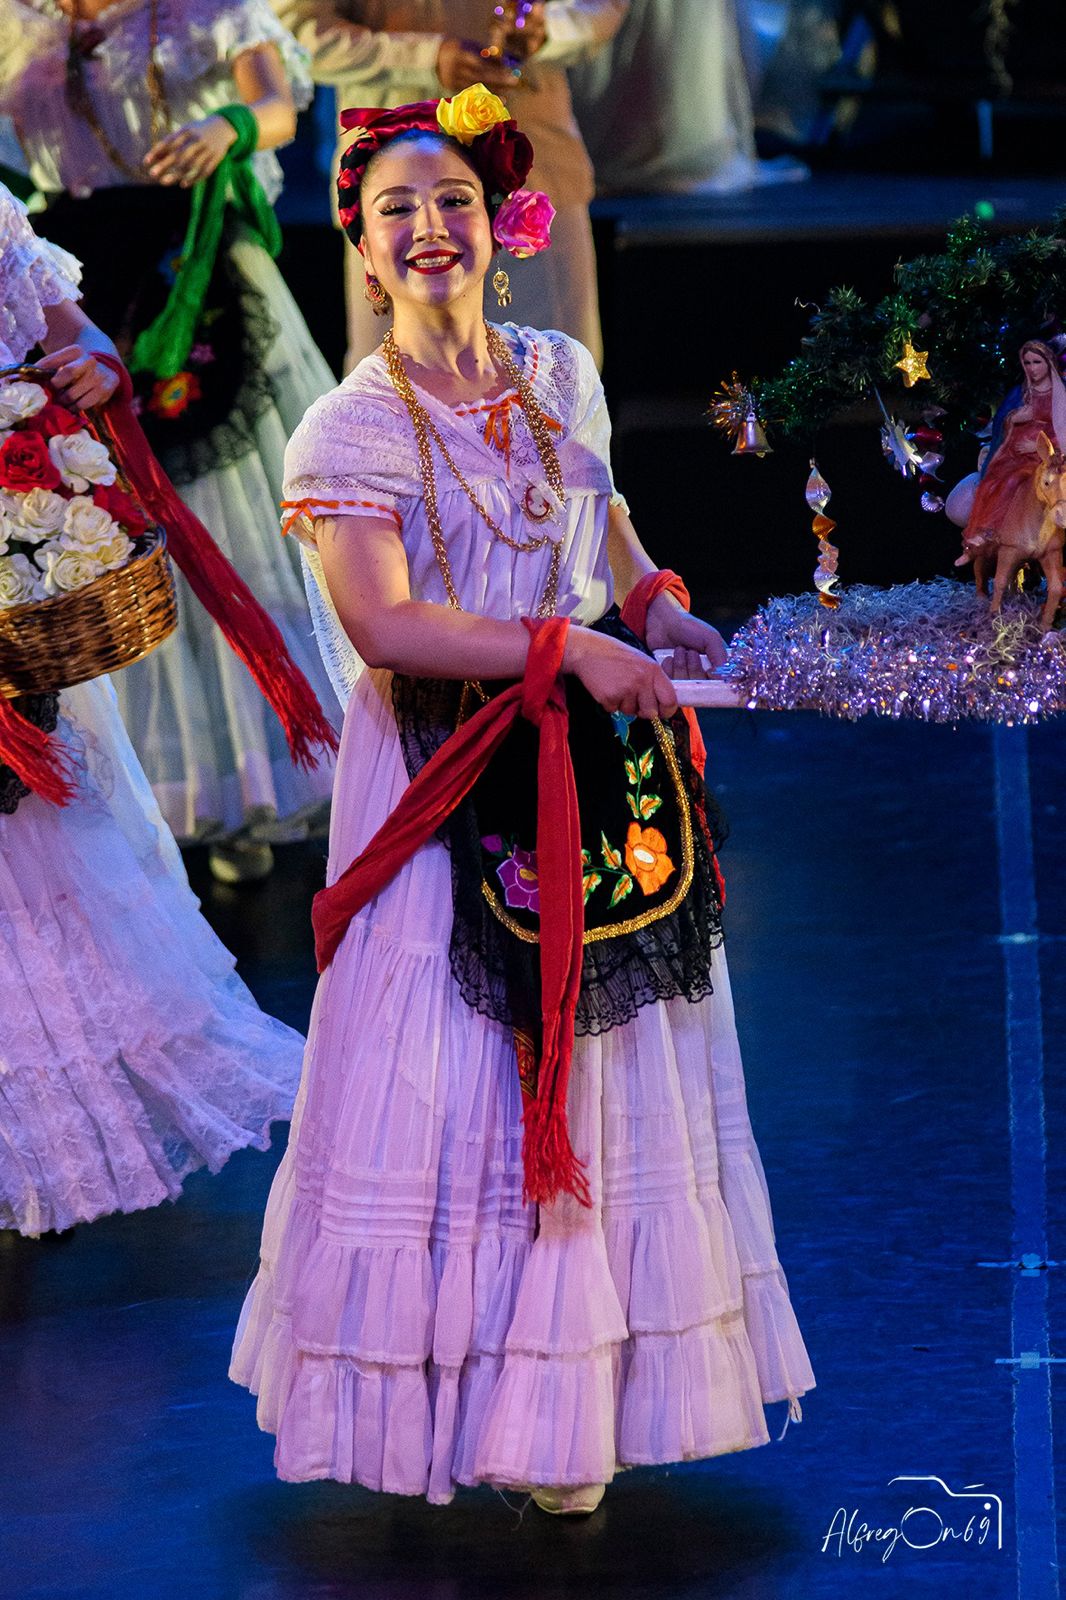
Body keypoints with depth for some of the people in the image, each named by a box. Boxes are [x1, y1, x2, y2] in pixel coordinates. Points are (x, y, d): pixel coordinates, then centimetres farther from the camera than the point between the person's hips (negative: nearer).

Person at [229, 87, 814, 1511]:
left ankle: (566, 1402, 16)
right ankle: (451, 1390, 7)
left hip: (594, 774, 5)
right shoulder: (350, 429, -10)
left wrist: (658, 609, 6)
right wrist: (572, 648, -22)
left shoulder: (562, 374, 7)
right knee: (452, 1092, -3)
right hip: (450, 793, -5)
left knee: (599, 1083, 7)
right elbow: (381, 623, -19)